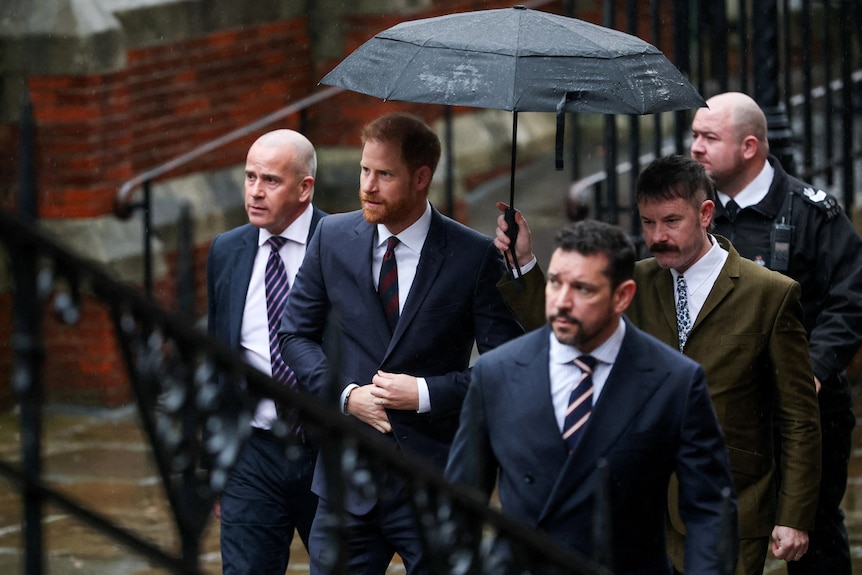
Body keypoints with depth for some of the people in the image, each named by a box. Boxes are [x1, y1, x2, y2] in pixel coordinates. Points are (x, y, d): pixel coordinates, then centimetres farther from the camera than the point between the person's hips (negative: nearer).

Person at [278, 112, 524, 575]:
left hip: (435, 480, -3)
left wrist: (425, 393, -17)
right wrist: (346, 394, -5)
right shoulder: (332, 237, 4)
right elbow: (295, 333, 12)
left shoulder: (475, 256, -6)